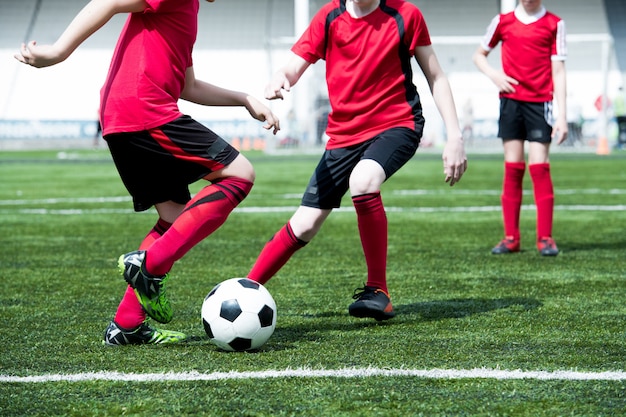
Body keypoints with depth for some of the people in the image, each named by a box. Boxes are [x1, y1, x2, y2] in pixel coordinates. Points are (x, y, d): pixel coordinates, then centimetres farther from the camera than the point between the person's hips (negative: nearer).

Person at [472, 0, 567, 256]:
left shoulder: (554, 24, 2)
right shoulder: (503, 22, 8)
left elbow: (558, 72, 0)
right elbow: (479, 55, 19)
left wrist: (562, 116, -5)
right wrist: (494, 75, -2)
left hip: (540, 102, -2)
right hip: (511, 99, 2)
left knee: (539, 167, -7)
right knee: (512, 168, 3)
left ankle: (545, 238, -2)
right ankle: (511, 238, 6)